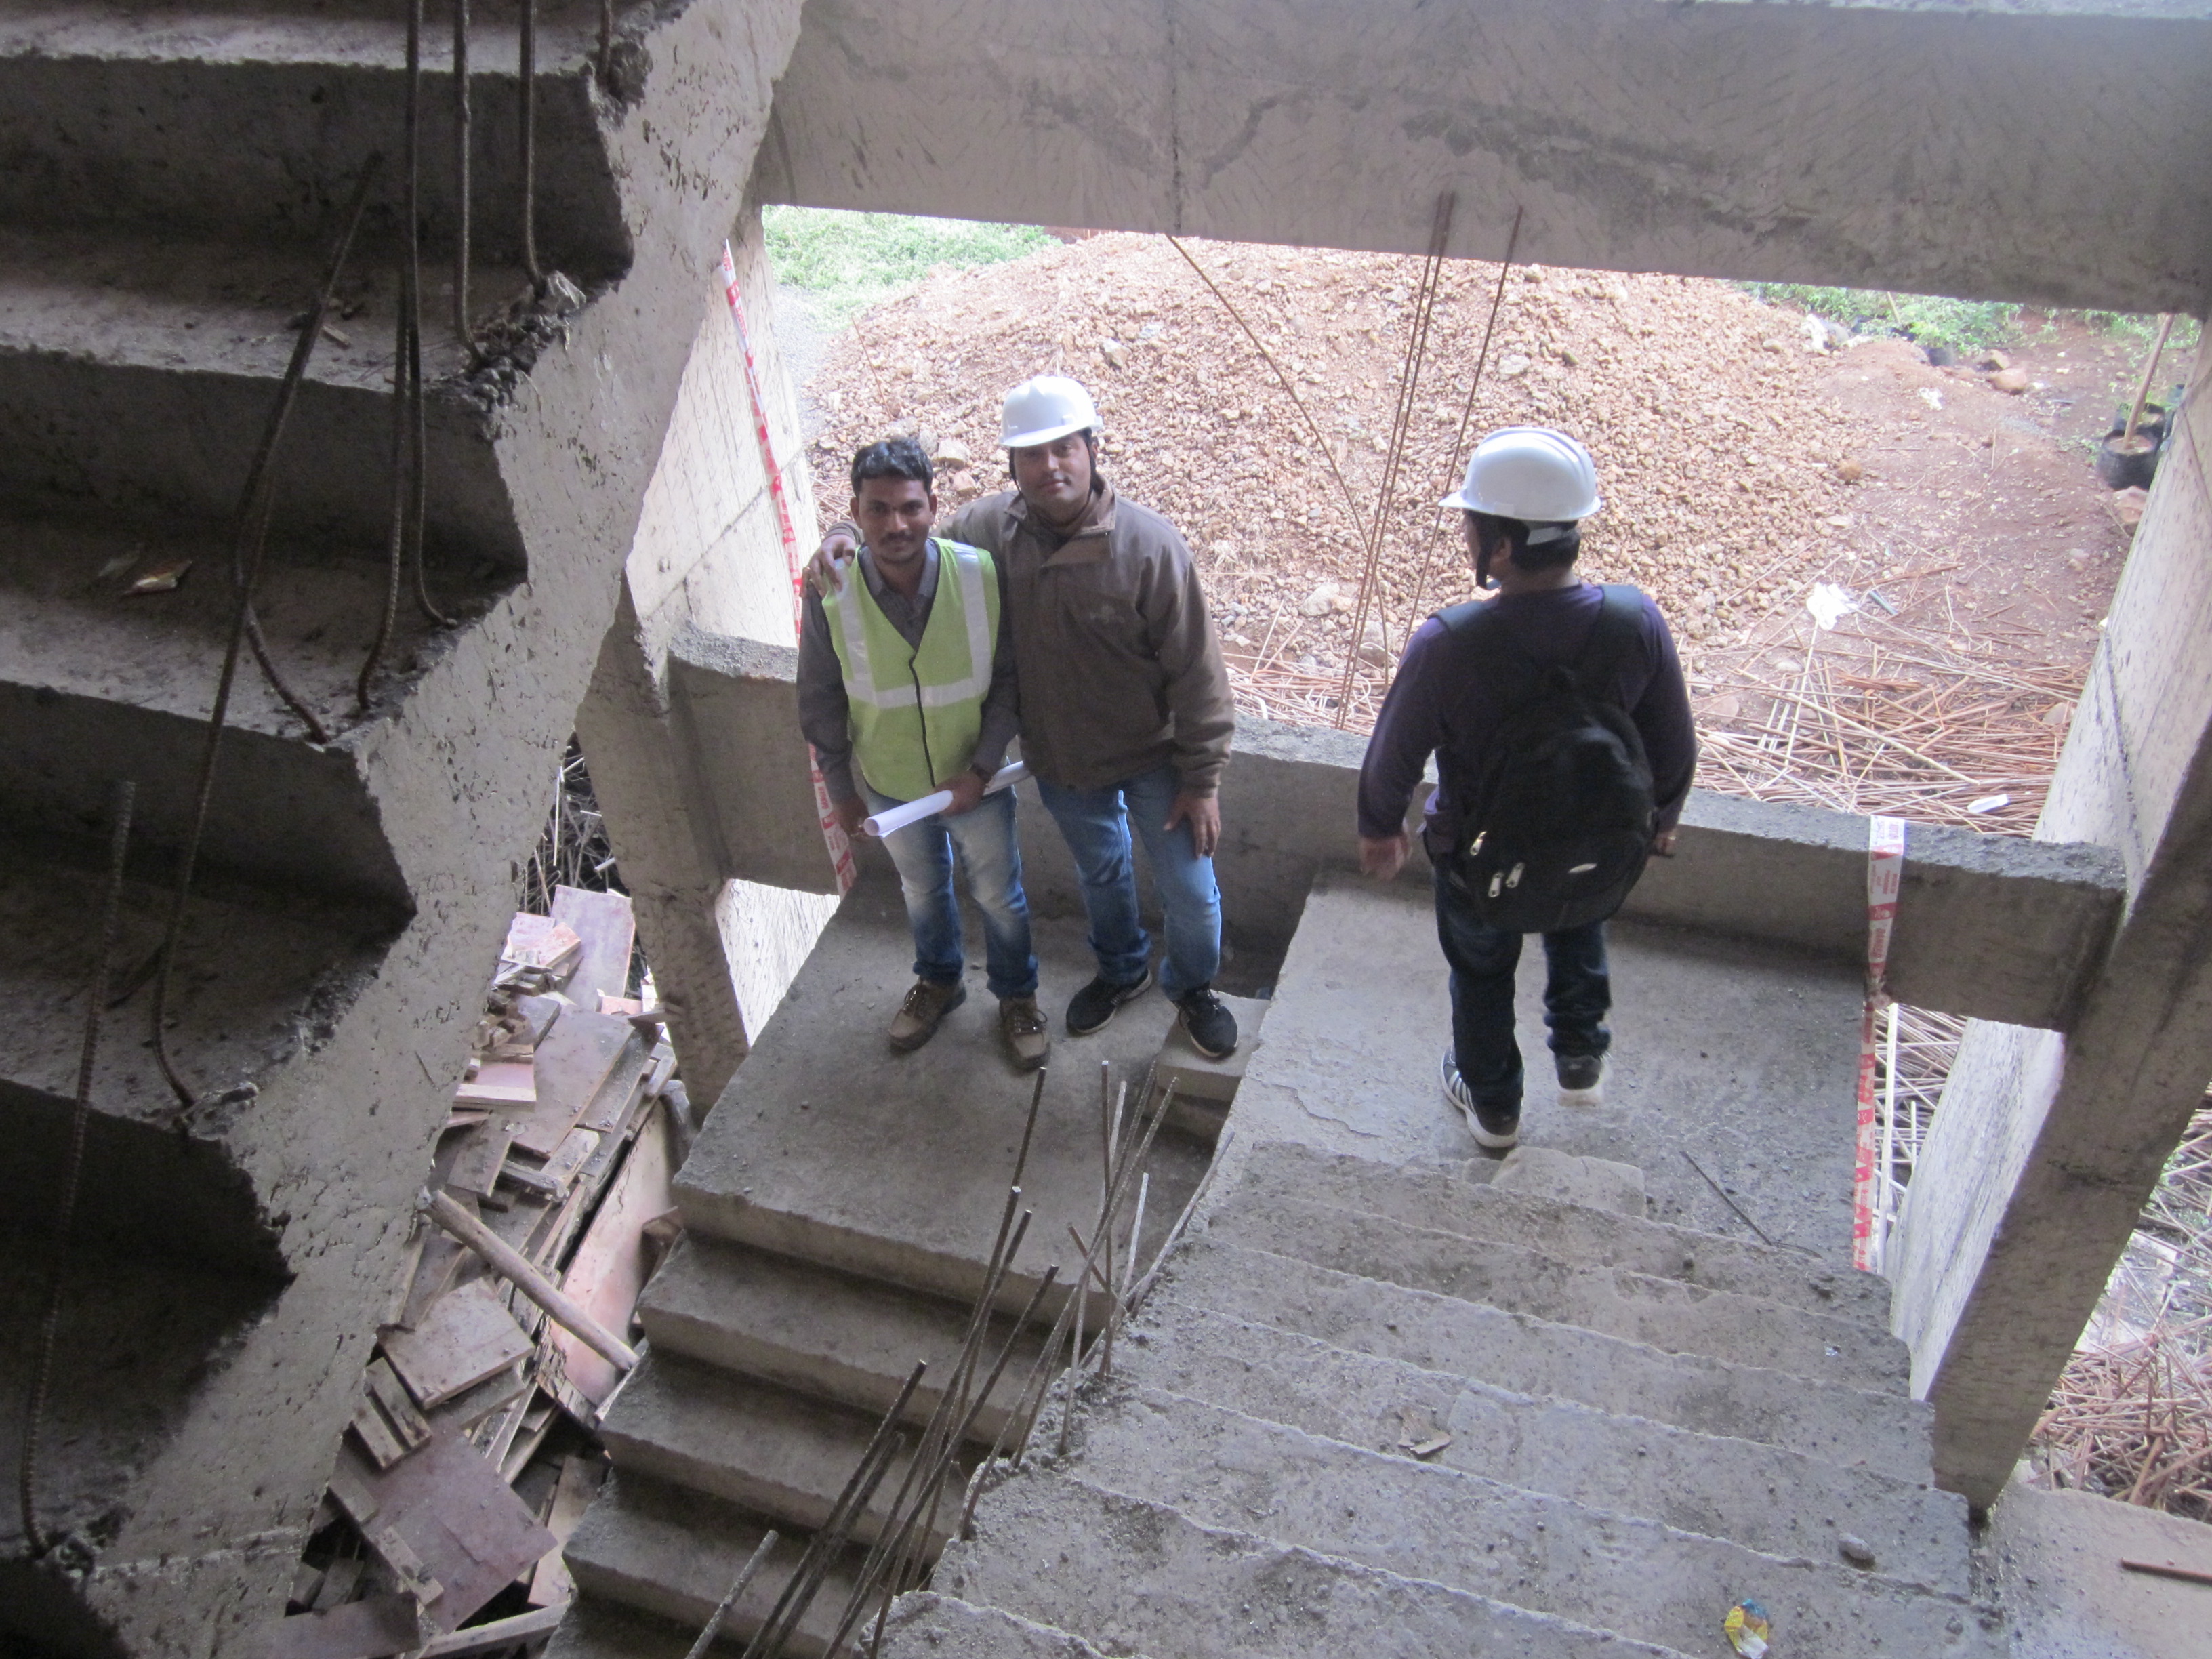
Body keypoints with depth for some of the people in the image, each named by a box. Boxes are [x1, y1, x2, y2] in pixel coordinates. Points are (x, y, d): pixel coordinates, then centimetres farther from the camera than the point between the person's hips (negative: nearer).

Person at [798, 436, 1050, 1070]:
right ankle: (939, 981, 54)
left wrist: (981, 767, -18)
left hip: (977, 780, -1)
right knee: (922, 889, 26)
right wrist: (842, 789, 0)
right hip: (890, 785, 1)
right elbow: (821, 703, -8)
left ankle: (1016, 994, 47)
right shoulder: (830, 594, -22)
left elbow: (1010, 677, -12)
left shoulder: (982, 574, -24)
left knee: (998, 894, 20)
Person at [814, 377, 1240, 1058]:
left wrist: (1202, 778, -15)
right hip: (1060, 761, 3)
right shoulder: (986, 527, -14)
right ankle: (1121, 970, 57)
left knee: (1189, 888, 12)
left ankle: (1192, 987, 45)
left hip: (1152, 757, -3)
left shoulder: (1149, 543, -25)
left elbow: (1196, 670, -19)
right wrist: (846, 536, -17)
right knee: (1100, 873, 27)